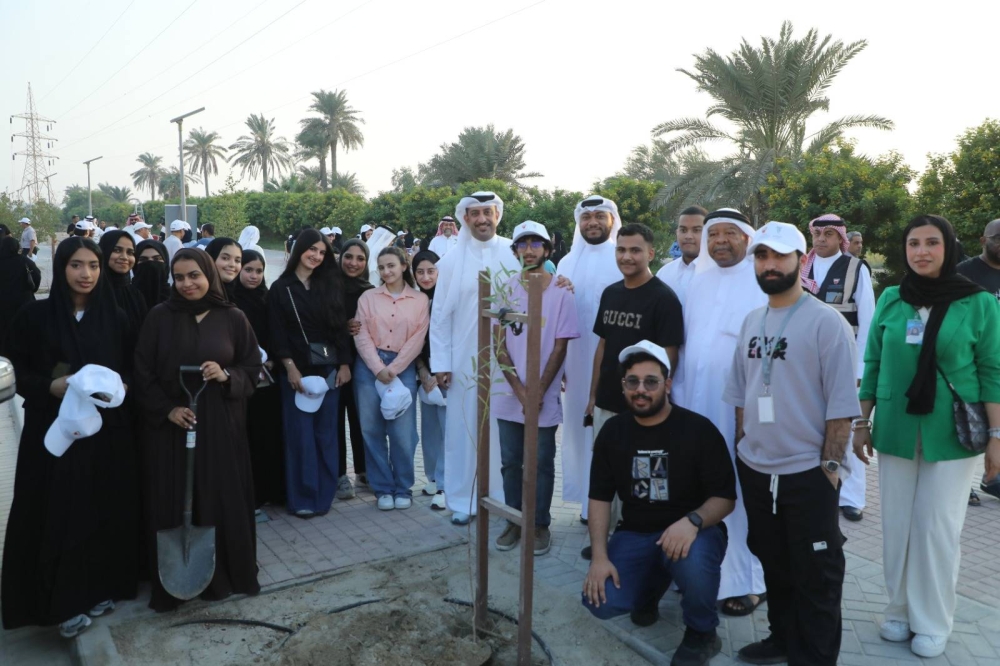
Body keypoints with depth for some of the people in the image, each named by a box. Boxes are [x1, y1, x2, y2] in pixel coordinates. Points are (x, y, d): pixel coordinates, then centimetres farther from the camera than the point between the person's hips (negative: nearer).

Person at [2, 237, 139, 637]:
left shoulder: (115, 318, 4)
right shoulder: (35, 316, -3)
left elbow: (133, 368, 9)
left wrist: (120, 387, -11)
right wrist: (51, 386, -17)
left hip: (108, 430, 2)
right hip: (54, 430, -2)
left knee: (107, 510, 8)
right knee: (60, 514, 2)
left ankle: (103, 586, 25)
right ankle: (65, 600, 16)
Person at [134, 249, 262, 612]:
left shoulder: (233, 318, 0)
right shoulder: (159, 316, -1)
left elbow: (253, 367, 5)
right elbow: (142, 372, 0)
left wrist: (227, 376, -15)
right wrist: (166, 409, -11)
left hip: (221, 424, 0)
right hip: (170, 424, 0)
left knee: (222, 498, 5)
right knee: (173, 501, 5)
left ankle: (222, 575, 22)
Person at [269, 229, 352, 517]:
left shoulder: (329, 285, 9)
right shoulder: (281, 288, 2)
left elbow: (340, 327, 7)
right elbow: (278, 333, -4)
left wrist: (344, 364, -1)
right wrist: (290, 367, -14)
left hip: (328, 368, 3)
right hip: (297, 369, -2)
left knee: (325, 432, 6)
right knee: (300, 434, 0)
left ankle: (323, 495, 17)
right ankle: (302, 497, 10)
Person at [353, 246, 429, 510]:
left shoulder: (420, 300, 4)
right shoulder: (368, 297, 7)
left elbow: (417, 339, -2)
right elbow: (361, 336, 0)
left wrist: (393, 369, -9)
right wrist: (379, 368, -11)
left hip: (403, 369, -1)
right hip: (369, 367, 1)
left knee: (402, 432, -2)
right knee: (372, 430, 4)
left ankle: (403, 488, 14)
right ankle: (383, 489, 15)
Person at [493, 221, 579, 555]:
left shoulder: (561, 292, -3)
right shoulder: (506, 290, 2)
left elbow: (559, 348, -5)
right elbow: (499, 344, -1)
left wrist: (538, 391, -11)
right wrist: (520, 389, -9)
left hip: (545, 396, -2)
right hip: (509, 395, 2)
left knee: (541, 464, 7)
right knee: (511, 462, 11)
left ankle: (540, 524, 21)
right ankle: (514, 521, 25)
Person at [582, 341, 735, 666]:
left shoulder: (699, 430, -12)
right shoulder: (612, 431, 0)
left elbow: (725, 498, -10)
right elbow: (600, 498, 2)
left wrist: (693, 521, -32)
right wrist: (600, 556, -11)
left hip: (694, 530, -3)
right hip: (635, 534, 3)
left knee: (693, 561, -39)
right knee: (599, 601, -19)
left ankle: (701, 634, -4)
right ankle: (650, 587, 18)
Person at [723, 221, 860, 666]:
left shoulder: (826, 322, -12)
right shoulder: (751, 322, 8)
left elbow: (841, 404, -13)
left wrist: (830, 466, -14)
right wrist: (742, 447, 11)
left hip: (807, 475, -6)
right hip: (754, 470, 6)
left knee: (815, 576, 8)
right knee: (772, 563, 21)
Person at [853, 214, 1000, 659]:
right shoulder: (890, 299, 2)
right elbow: (872, 364, 7)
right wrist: (862, 422, 7)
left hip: (952, 435, -2)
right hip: (895, 431, 2)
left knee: (937, 529, 5)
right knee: (896, 525, 9)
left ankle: (932, 623, 20)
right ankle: (900, 610, 25)